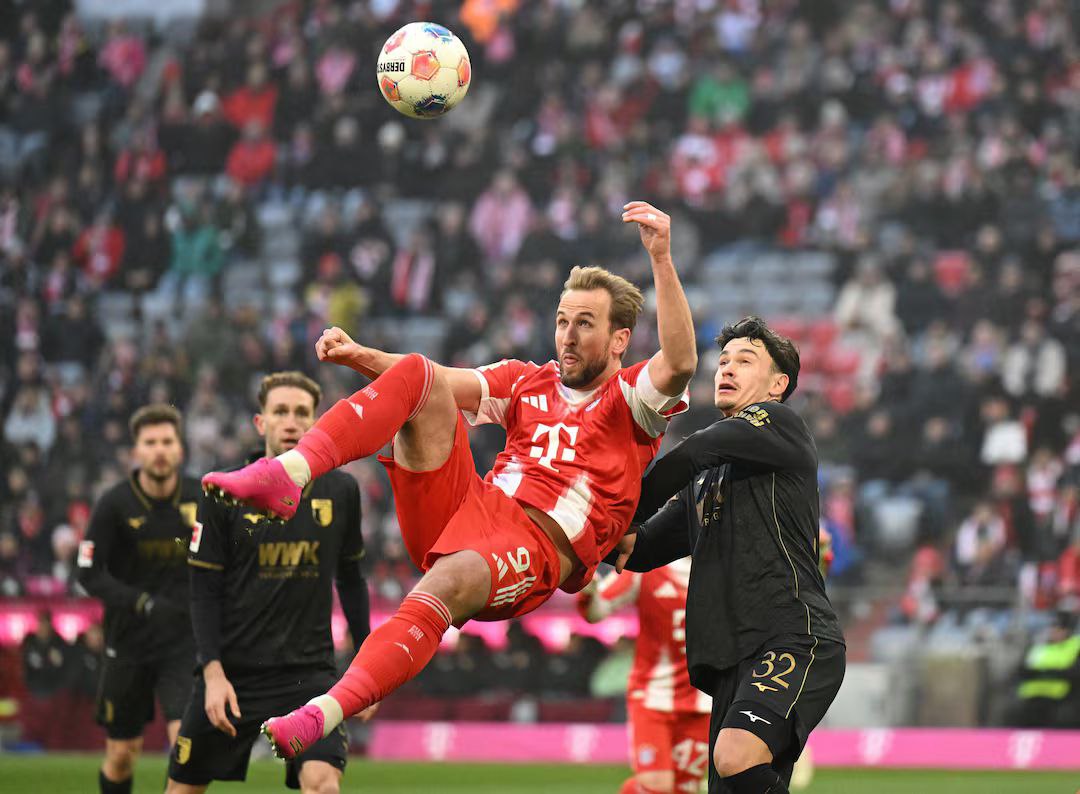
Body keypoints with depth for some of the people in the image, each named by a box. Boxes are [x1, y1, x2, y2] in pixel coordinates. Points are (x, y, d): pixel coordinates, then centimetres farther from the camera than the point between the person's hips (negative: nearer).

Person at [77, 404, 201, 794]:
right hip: (128, 642, 0)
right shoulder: (114, 504, -8)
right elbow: (89, 573, -11)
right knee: (121, 755, 9)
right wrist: (141, 603, -24)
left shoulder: (201, 498, -2)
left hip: (185, 641, 0)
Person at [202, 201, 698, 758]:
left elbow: (679, 363, -14)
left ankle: (320, 717, -52)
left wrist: (661, 258, -24)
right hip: (469, 503, 6)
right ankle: (285, 477, -27)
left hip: (536, 550, -6)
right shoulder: (530, 383, 25)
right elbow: (447, 382, 13)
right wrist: (362, 357, -4)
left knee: (448, 581, -41)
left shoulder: (631, 397, 8)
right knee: (419, 375, -9)